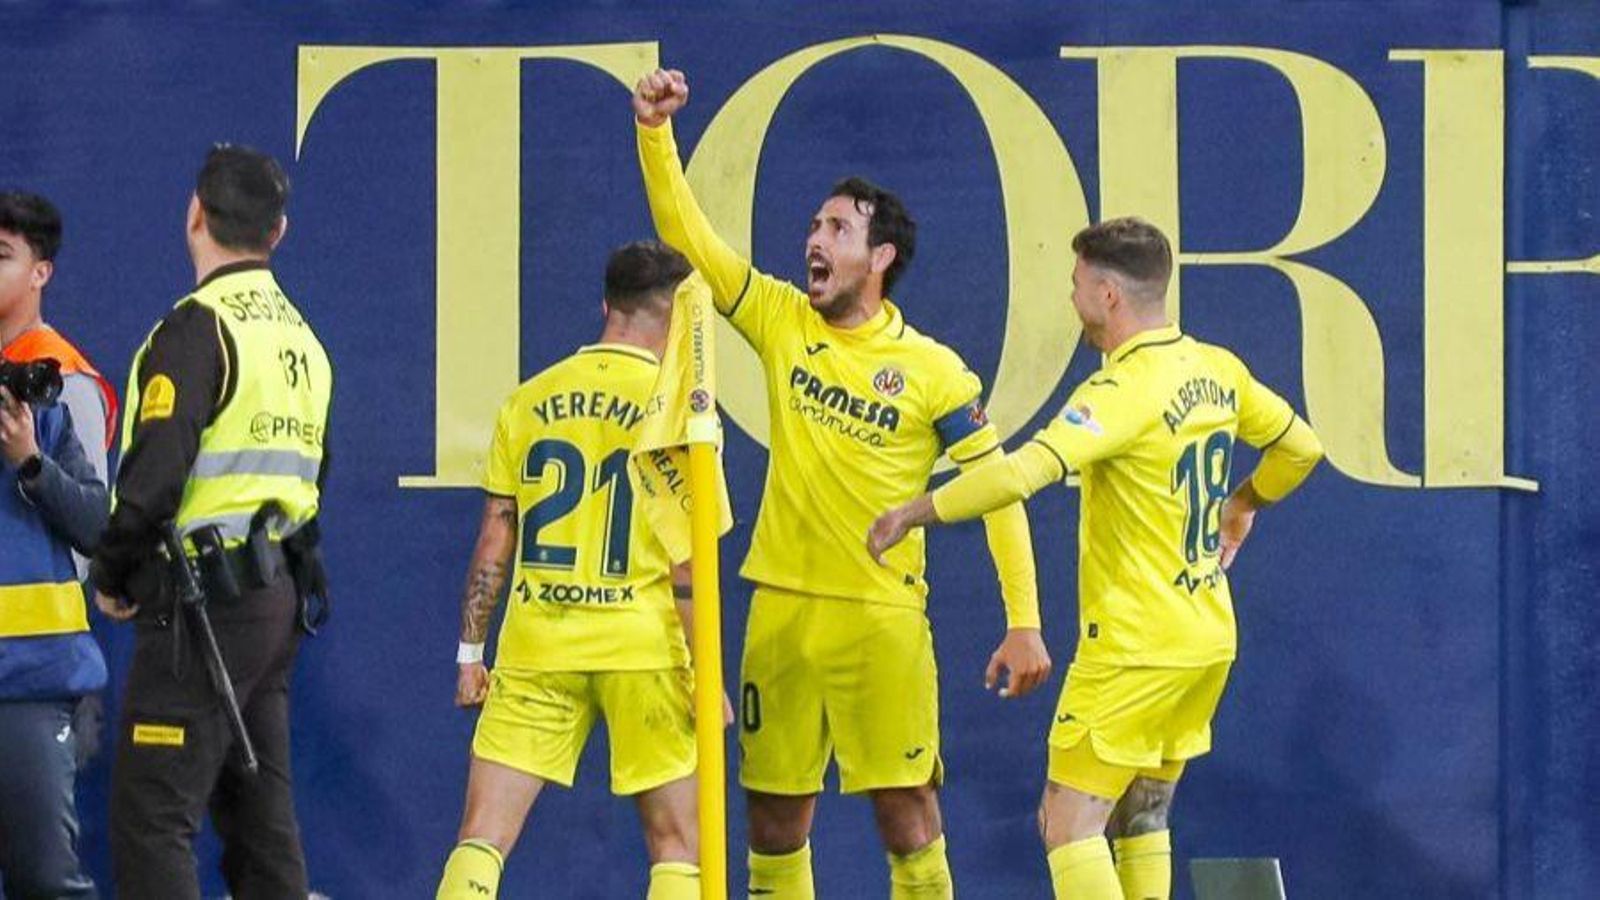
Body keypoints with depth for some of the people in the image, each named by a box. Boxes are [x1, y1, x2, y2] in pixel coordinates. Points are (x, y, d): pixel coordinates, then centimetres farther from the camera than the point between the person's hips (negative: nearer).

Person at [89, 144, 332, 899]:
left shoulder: (199, 327, -12)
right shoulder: (300, 335, 15)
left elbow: (156, 471, -19)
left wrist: (112, 574, -5)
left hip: (205, 602, -9)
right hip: (279, 595, 9)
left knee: (151, 820, -10)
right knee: (259, 816, 12)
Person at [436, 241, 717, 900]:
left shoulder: (529, 401, 6)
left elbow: (494, 544, 7)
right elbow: (687, 564, -7)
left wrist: (471, 652, 13)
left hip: (535, 648, 2)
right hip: (642, 647, -2)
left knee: (483, 837, 2)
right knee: (678, 846, 8)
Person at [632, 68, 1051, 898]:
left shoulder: (932, 371, -5)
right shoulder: (782, 323, 5)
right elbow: (685, 234, 3)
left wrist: (1024, 621, -12)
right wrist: (655, 132, -11)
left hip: (881, 614, -4)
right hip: (783, 606, 4)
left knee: (905, 812, -6)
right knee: (774, 815, 7)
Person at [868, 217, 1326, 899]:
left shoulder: (1125, 388, -20)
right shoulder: (1217, 370, 5)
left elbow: (1023, 473, -32)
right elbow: (1300, 447, 19)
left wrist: (913, 513, -21)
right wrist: (1243, 503, 37)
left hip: (1136, 650, -9)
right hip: (1209, 640, 9)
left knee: (1070, 824, -5)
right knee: (1140, 822, 18)